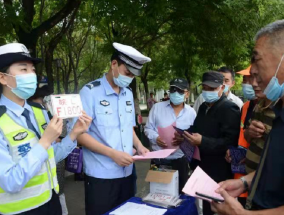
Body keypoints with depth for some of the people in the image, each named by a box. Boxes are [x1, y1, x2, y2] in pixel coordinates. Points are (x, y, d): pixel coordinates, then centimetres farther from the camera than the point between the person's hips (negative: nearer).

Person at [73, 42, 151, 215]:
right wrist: (112, 153, -20)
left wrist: (139, 146, -1)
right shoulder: (90, 92, -12)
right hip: (101, 175, -6)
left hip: (126, 172, 6)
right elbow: (80, 133, -14)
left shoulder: (129, 94, 9)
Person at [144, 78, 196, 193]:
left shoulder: (191, 112, 2)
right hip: (158, 159, 0)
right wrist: (156, 138, -18)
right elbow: (148, 128, 3)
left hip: (180, 160, 1)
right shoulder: (157, 107, 0)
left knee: (179, 193, 15)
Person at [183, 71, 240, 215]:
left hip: (218, 173, -8)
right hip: (202, 169, 8)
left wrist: (202, 142, -28)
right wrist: (187, 135, 5)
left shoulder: (229, 108, -15)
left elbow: (230, 142, -24)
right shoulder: (204, 106, 13)